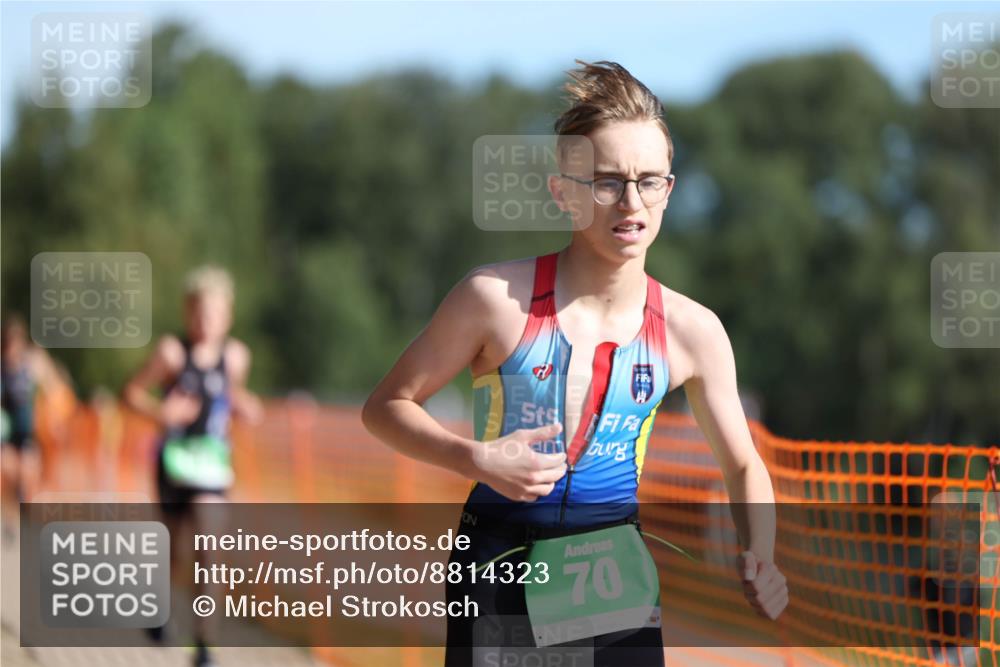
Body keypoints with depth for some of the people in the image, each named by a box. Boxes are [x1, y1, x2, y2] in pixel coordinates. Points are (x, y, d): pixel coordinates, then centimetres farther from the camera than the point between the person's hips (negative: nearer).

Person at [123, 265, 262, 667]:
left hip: (213, 463, 1)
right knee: (176, 550, 10)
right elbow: (132, 392, -3)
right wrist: (162, 412, -20)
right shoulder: (172, 351, -9)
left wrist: (244, 407, -1)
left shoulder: (235, 355, 1)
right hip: (175, 458, -1)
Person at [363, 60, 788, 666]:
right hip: (502, 569, -2)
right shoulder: (498, 298, -13)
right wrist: (477, 459, -20)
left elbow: (743, 463, 9)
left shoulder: (691, 331, -4)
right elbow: (386, 406, -3)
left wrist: (760, 558, -10)